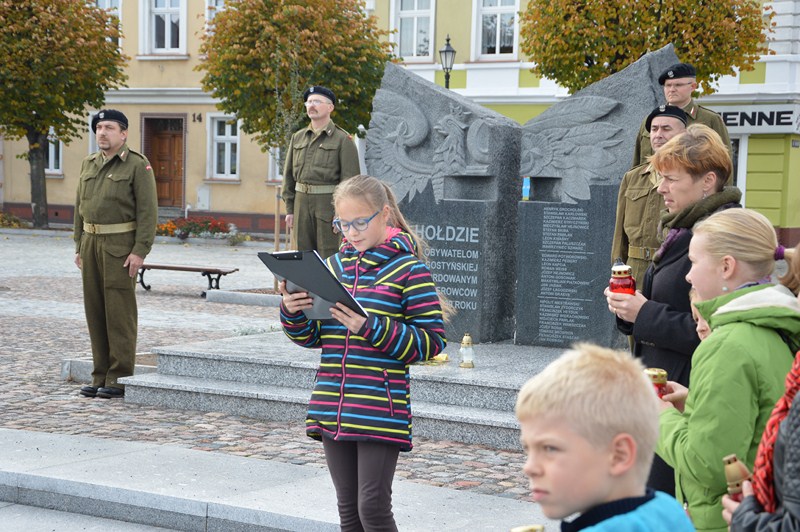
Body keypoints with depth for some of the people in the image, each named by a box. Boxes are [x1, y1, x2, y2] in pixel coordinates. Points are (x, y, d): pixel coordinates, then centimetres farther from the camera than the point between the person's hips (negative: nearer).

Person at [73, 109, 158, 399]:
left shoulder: (138, 165, -7)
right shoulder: (88, 164, 13)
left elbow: (148, 211, -12)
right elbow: (80, 208, 17)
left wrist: (140, 251, -18)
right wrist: (79, 247, 13)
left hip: (121, 246, -6)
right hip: (92, 243, 7)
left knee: (120, 311, -5)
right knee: (95, 310, 8)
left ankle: (120, 379, -1)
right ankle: (101, 376, 14)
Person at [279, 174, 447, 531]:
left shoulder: (408, 269, -6)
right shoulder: (334, 266, 11)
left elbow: (432, 340, -10)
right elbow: (312, 336, 17)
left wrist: (372, 328, -20)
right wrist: (293, 313, -4)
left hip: (381, 410, -6)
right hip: (332, 407, 6)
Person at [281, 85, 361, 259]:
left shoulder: (343, 140, -3)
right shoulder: (298, 138, 13)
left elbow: (350, 179, -7)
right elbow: (289, 175, 15)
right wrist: (289, 209, 9)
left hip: (329, 204, -5)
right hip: (302, 202, 5)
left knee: (329, 255, -5)